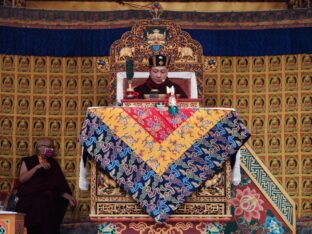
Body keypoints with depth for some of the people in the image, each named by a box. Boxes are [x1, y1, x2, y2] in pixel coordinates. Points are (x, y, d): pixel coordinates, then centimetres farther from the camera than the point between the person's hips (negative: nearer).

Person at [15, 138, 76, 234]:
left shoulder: (53, 163, 18)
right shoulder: (28, 161, 14)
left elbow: (59, 186, 11)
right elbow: (22, 179, -1)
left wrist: (69, 197, -4)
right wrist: (37, 167, -8)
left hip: (47, 197, 1)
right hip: (28, 197, -1)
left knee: (46, 203, -32)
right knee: (40, 204, -33)